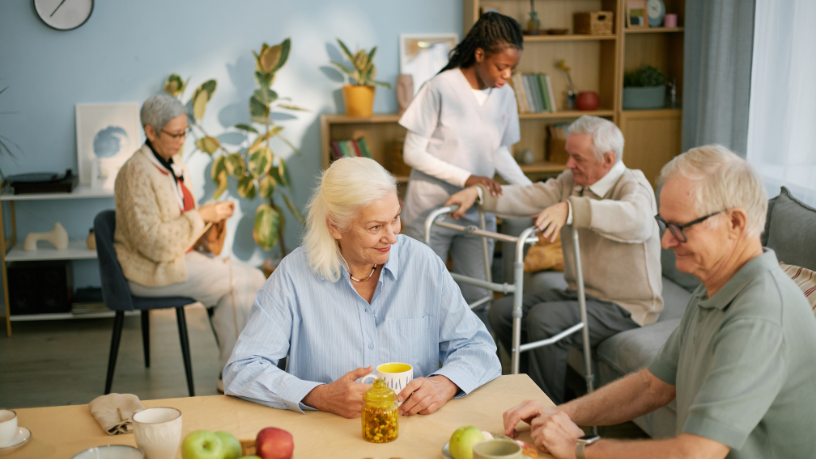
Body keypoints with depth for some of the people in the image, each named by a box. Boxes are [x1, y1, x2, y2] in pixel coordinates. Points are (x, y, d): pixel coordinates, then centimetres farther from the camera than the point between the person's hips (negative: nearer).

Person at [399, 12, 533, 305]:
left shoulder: (505, 95, 2)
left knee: (476, 297, 7)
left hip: (477, 214, 5)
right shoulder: (440, 88, -14)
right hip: (431, 212, -4)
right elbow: (413, 153, -12)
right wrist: (466, 178, -21)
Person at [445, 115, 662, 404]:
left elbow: (637, 220, -41)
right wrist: (478, 193, -12)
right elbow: (528, 197, 4)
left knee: (544, 318, -29)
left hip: (625, 307, -8)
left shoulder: (632, 185, -18)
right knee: (502, 312, -1)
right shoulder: (572, 182, 7)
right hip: (579, 293, 8)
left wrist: (569, 209, -52)